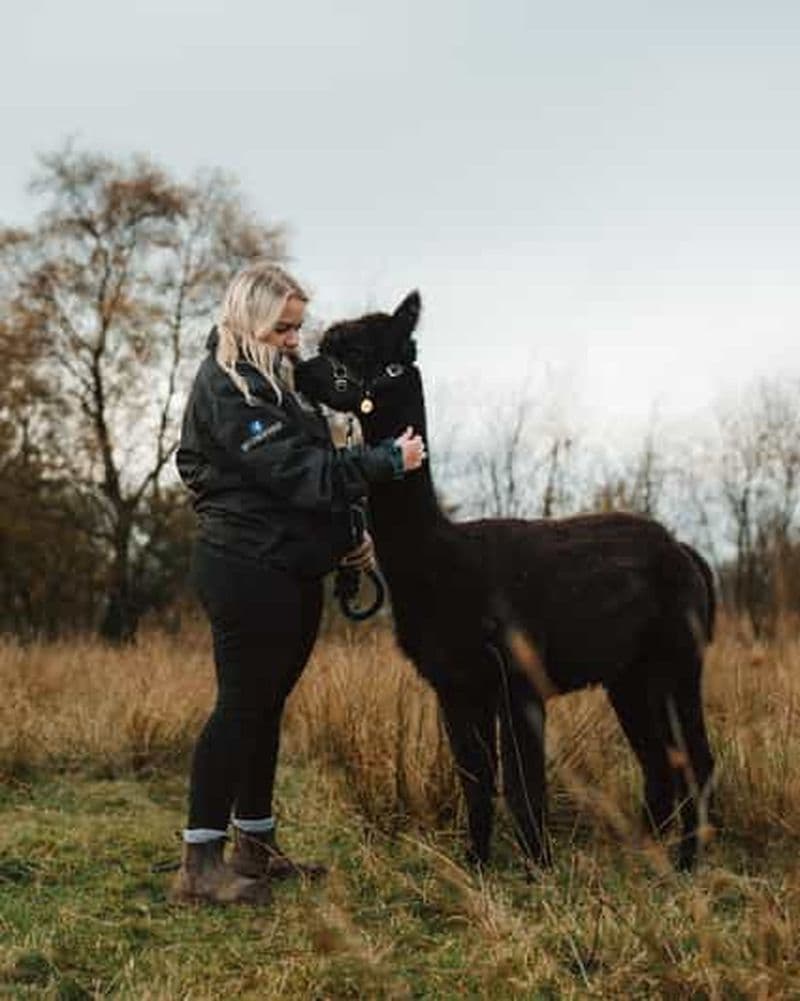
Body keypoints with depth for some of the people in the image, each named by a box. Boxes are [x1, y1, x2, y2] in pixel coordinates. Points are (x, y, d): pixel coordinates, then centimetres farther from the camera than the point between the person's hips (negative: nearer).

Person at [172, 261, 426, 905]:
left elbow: (310, 470, 21)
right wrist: (389, 460, -16)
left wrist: (346, 539, 12)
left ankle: (256, 844, 24)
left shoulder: (276, 379, 18)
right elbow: (299, 473, -20)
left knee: (266, 705, 14)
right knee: (241, 706, -5)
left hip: (293, 573, 9)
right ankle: (200, 862, 3)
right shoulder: (224, 387, -13)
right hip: (247, 572, -9)